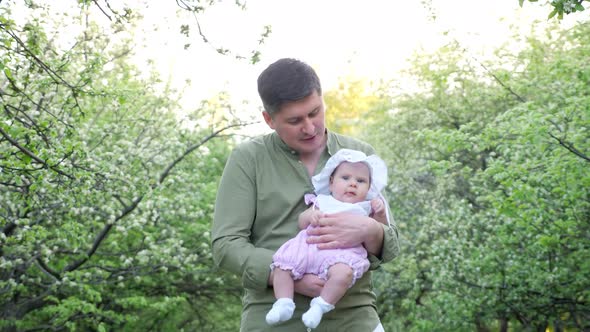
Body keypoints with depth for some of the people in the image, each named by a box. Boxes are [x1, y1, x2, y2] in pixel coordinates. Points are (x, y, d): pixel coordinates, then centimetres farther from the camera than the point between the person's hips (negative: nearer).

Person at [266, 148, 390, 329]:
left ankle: (320, 306, -22)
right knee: (281, 265, -16)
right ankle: (284, 304, -9)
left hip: (341, 251, -2)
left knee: (344, 272, -35)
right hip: (309, 245, 3)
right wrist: (311, 215, -2)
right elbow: (301, 223, 20)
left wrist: (380, 214, 1)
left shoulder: (364, 209, 24)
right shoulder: (322, 201, 26)